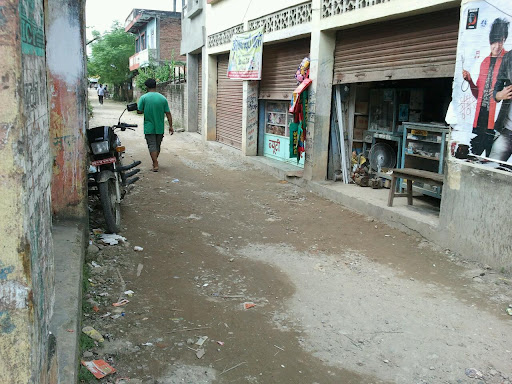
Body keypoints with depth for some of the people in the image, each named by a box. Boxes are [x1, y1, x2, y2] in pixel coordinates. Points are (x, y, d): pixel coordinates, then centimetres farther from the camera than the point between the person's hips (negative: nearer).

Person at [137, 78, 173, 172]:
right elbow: (168, 113, -1)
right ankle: (155, 161, 30)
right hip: (160, 127, 3)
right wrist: (170, 126, 4)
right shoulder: (163, 98, -1)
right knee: (158, 145, 16)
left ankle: (155, 165, -8)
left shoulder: (144, 98, -8)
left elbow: (139, 111, -7)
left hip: (149, 127, -3)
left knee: (152, 145, -1)